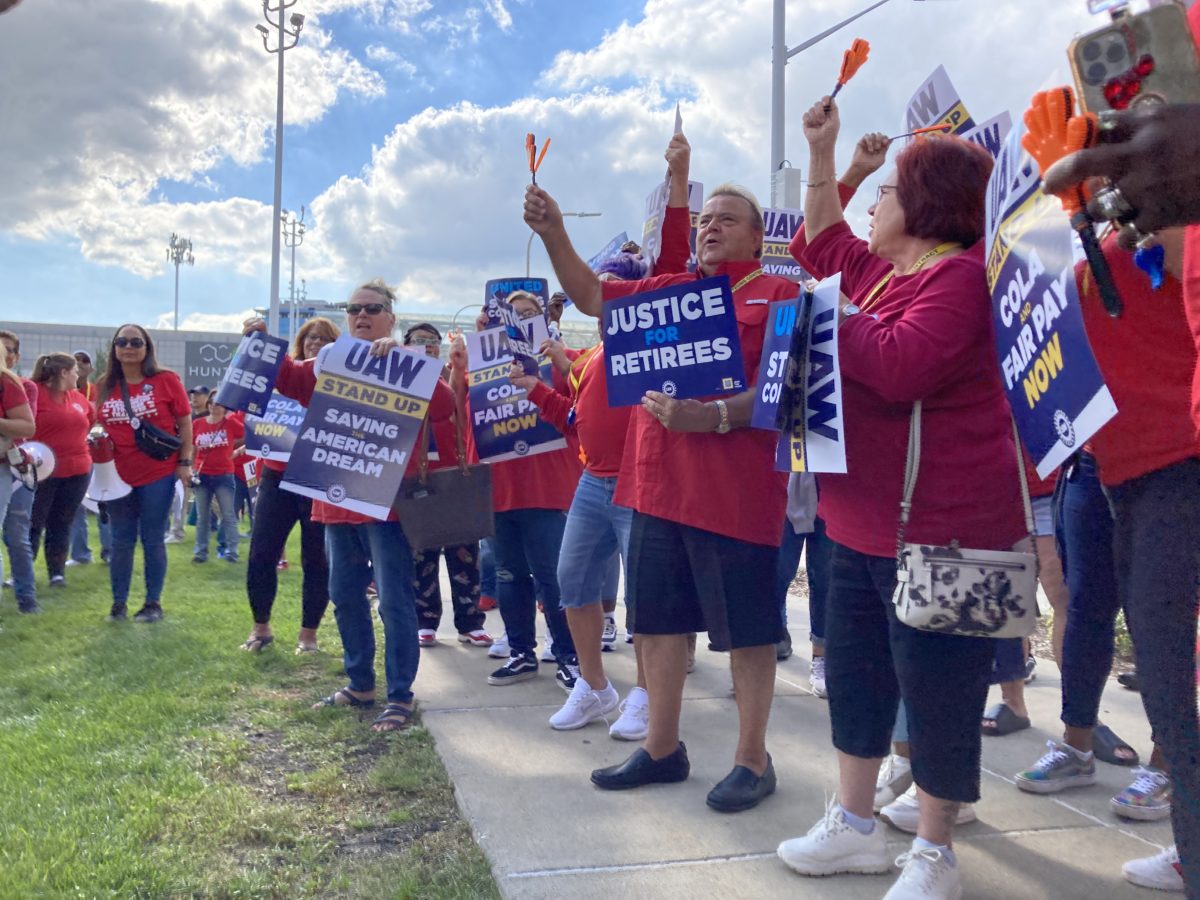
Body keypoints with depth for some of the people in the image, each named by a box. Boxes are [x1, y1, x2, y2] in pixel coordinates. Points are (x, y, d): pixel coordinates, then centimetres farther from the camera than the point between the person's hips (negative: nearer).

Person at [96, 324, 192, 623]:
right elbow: (100, 427, 15)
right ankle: (119, 603, 18)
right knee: (121, 541, 9)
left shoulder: (166, 380, -6)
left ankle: (154, 603, 14)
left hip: (158, 474, -3)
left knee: (152, 540, 3)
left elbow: (185, 423, -2)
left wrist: (185, 463, -6)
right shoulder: (106, 386, 4)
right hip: (119, 475, 4)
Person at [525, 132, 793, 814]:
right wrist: (554, 234, 4)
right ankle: (663, 749, 28)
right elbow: (591, 296, 18)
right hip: (660, 484, 7)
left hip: (738, 493, -6)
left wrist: (716, 416, -24)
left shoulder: (778, 293, -2)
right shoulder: (672, 289, 17)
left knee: (747, 629, 3)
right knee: (660, 620, 14)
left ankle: (753, 760, 18)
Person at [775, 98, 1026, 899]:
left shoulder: (957, 276, -17)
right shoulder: (883, 269, 13)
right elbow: (826, 244, 31)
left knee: (937, 688, 0)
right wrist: (821, 154, 25)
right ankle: (854, 825, 28)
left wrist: (835, 316, -14)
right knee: (855, 672, 15)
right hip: (867, 523, 11)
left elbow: (899, 367, -30)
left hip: (937, 528, -10)